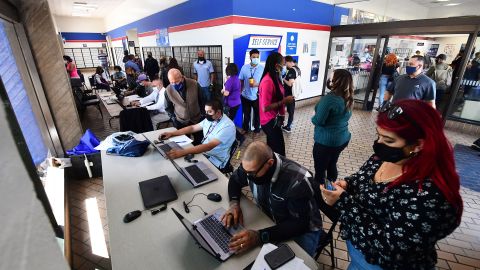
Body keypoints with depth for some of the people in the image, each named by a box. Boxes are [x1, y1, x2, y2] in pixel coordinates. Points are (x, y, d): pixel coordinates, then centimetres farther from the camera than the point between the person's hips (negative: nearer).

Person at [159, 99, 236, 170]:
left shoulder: (227, 126, -26)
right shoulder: (210, 119, 0)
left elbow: (209, 146, -35)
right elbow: (193, 128, 10)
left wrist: (183, 152, -42)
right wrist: (171, 133, 1)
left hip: (215, 160, -7)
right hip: (203, 152, 7)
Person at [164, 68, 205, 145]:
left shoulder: (195, 85, -17)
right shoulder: (168, 90, -14)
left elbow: (201, 101, -2)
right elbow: (168, 108, 2)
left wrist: (202, 114, 0)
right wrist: (173, 119, -7)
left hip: (197, 120, 0)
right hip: (180, 122, 0)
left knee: (199, 143, 14)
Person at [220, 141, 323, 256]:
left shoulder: (298, 180, -34)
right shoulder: (252, 165, -18)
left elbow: (300, 224, -30)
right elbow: (235, 180, 2)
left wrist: (260, 236, -41)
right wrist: (234, 203, -18)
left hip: (303, 229, -4)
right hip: (269, 219, 5)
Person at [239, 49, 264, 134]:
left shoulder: (262, 68, -8)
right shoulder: (244, 67, -3)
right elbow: (241, 80, 5)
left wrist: (257, 84, -23)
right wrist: (240, 91, 2)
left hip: (257, 96, -2)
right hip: (245, 96, 2)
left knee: (257, 114, 14)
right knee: (246, 114, 17)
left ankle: (257, 129, 33)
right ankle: (245, 129, 37)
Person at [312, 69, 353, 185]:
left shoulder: (330, 98, -24)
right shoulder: (349, 98, 2)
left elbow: (318, 121, -22)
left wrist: (313, 118, -2)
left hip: (326, 141, -8)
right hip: (343, 139, 9)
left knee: (320, 169, 7)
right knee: (332, 165, 25)